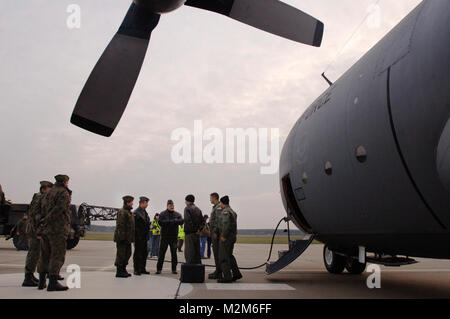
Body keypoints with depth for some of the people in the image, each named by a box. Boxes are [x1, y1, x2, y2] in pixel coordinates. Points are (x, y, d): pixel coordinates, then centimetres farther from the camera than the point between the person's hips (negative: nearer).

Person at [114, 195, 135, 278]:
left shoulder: (129, 212, 18)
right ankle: (119, 272, 3)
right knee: (121, 254, -3)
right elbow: (120, 226, -21)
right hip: (122, 238, -10)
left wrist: (131, 237, 21)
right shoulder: (122, 212, -14)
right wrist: (122, 237, -24)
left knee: (128, 254, 14)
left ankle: (123, 270, 23)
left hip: (127, 238, 10)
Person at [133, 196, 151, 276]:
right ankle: (136, 270, 6)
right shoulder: (136, 213, -11)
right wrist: (137, 236, -18)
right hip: (138, 237, -8)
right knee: (138, 253, -1)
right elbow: (134, 226, -15)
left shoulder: (145, 212, 15)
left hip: (144, 237, 8)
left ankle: (142, 269, 19)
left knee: (144, 253, 11)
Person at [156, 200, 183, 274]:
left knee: (174, 253, 5)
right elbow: (160, 222, -16)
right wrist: (172, 221, -20)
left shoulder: (177, 214, 7)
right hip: (164, 237, -2)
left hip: (174, 237, 2)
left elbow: (181, 221, -10)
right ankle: (159, 269, 8)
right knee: (162, 253, 0)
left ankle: (174, 269, 13)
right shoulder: (162, 214, 1)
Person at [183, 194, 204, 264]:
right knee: (197, 251, 13)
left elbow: (187, 220, -22)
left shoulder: (187, 208, -7)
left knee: (189, 251, -5)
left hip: (190, 233, -7)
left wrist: (192, 228, -14)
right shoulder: (198, 209, 15)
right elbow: (202, 220, 11)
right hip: (197, 233, 7)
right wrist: (199, 229, 3)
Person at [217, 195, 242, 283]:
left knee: (223, 257, -4)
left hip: (226, 237, -10)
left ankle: (227, 277, -3)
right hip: (232, 236, 10)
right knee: (229, 256, 18)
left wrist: (223, 236, -22)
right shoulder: (232, 211, 16)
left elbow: (226, 224, -26)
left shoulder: (225, 211, -15)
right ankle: (236, 274, 17)